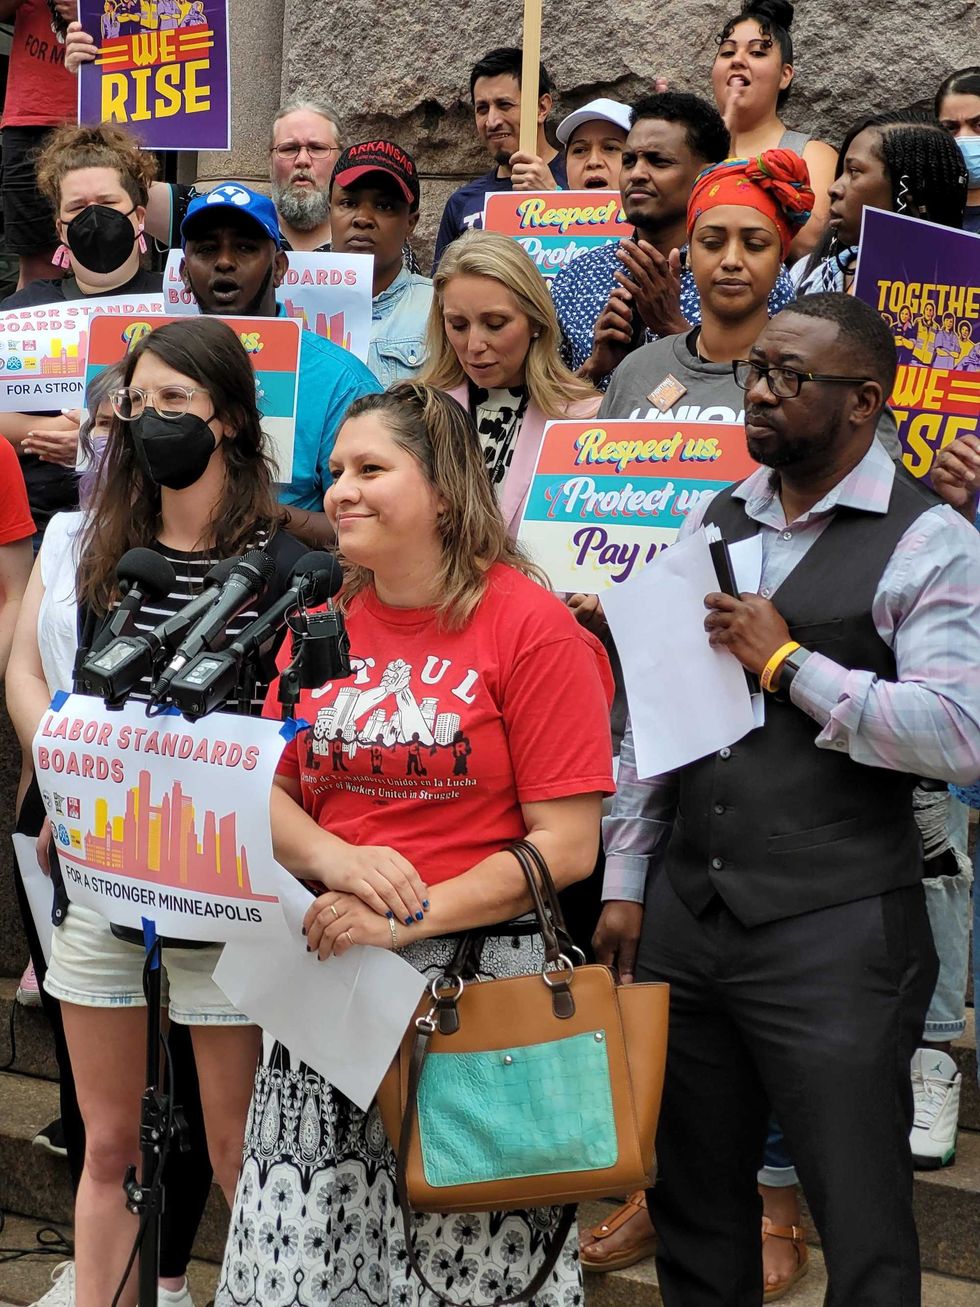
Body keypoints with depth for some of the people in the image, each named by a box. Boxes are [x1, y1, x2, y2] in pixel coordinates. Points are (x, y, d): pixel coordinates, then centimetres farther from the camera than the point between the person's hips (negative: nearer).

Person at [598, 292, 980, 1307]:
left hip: (836, 935, -5)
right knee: (693, 1204, 18)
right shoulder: (710, 524, 11)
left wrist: (789, 661, -17)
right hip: (685, 913, 6)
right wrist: (624, 883, 9)